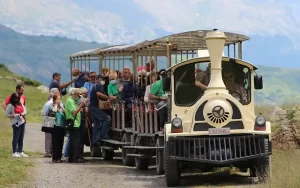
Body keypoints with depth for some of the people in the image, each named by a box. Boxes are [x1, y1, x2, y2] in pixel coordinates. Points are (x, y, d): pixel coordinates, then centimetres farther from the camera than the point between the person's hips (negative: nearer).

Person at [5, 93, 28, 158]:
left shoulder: (20, 104, 12)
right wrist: (14, 115, -18)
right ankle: (14, 153, -3)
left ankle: (20, 152, 17)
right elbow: (6, 114, -9)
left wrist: (23, 113, -4)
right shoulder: (10, 105, -8)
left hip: (22, 122, 7)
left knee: (21, 138, 10)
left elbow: (25, 110, 17)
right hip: (16, 123, -7)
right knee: (16, 138, -7)